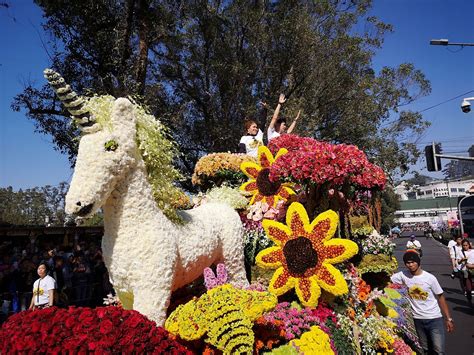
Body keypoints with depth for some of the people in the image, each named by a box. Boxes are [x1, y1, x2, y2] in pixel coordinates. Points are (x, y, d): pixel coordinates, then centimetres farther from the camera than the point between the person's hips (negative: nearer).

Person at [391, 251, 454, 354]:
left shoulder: (430, 278, -11)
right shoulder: (403, 275, -8)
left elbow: (440, 298, -3)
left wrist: (448, 319, -1)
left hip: (434, 318, -2)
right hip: (417, 319, 2)